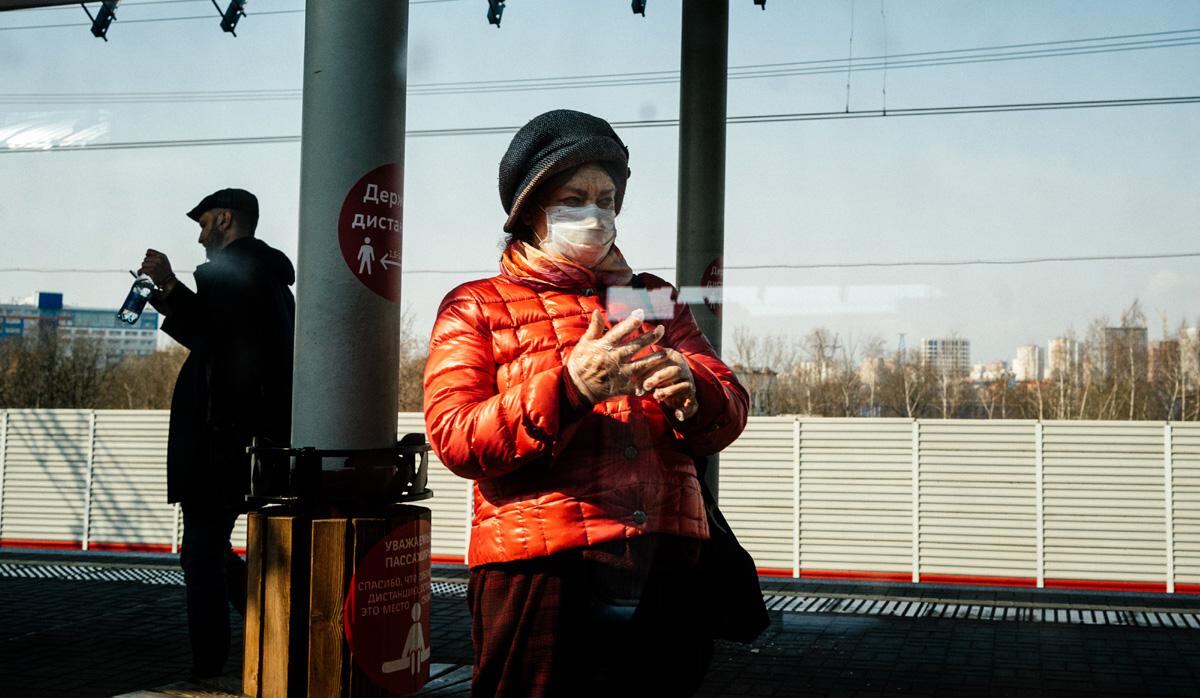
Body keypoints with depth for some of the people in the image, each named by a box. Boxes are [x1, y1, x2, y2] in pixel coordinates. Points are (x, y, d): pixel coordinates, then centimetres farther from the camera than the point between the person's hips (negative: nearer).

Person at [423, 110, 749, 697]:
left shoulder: (652, 298, 20)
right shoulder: (475, 307, 7)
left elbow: (729, 416, 10)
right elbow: (453, 438, -7)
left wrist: (689, 389, -14)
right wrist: (569, 386, -21)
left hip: (666, 573, 4)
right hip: (540, 572, -4)